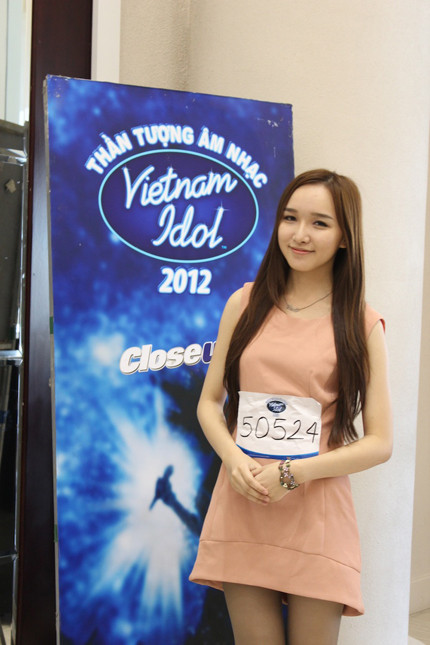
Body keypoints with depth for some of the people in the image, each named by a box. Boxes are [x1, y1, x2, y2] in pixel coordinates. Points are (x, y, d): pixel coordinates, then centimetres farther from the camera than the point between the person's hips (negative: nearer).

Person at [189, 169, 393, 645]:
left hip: (316, 517, -1)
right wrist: (235, 461, -9)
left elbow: (380, 443, -2)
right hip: (241, 508, 2)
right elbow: (209, 402, 10)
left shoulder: (361, 326, -1)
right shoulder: (244, 304, 6)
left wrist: (293, 473, -13)